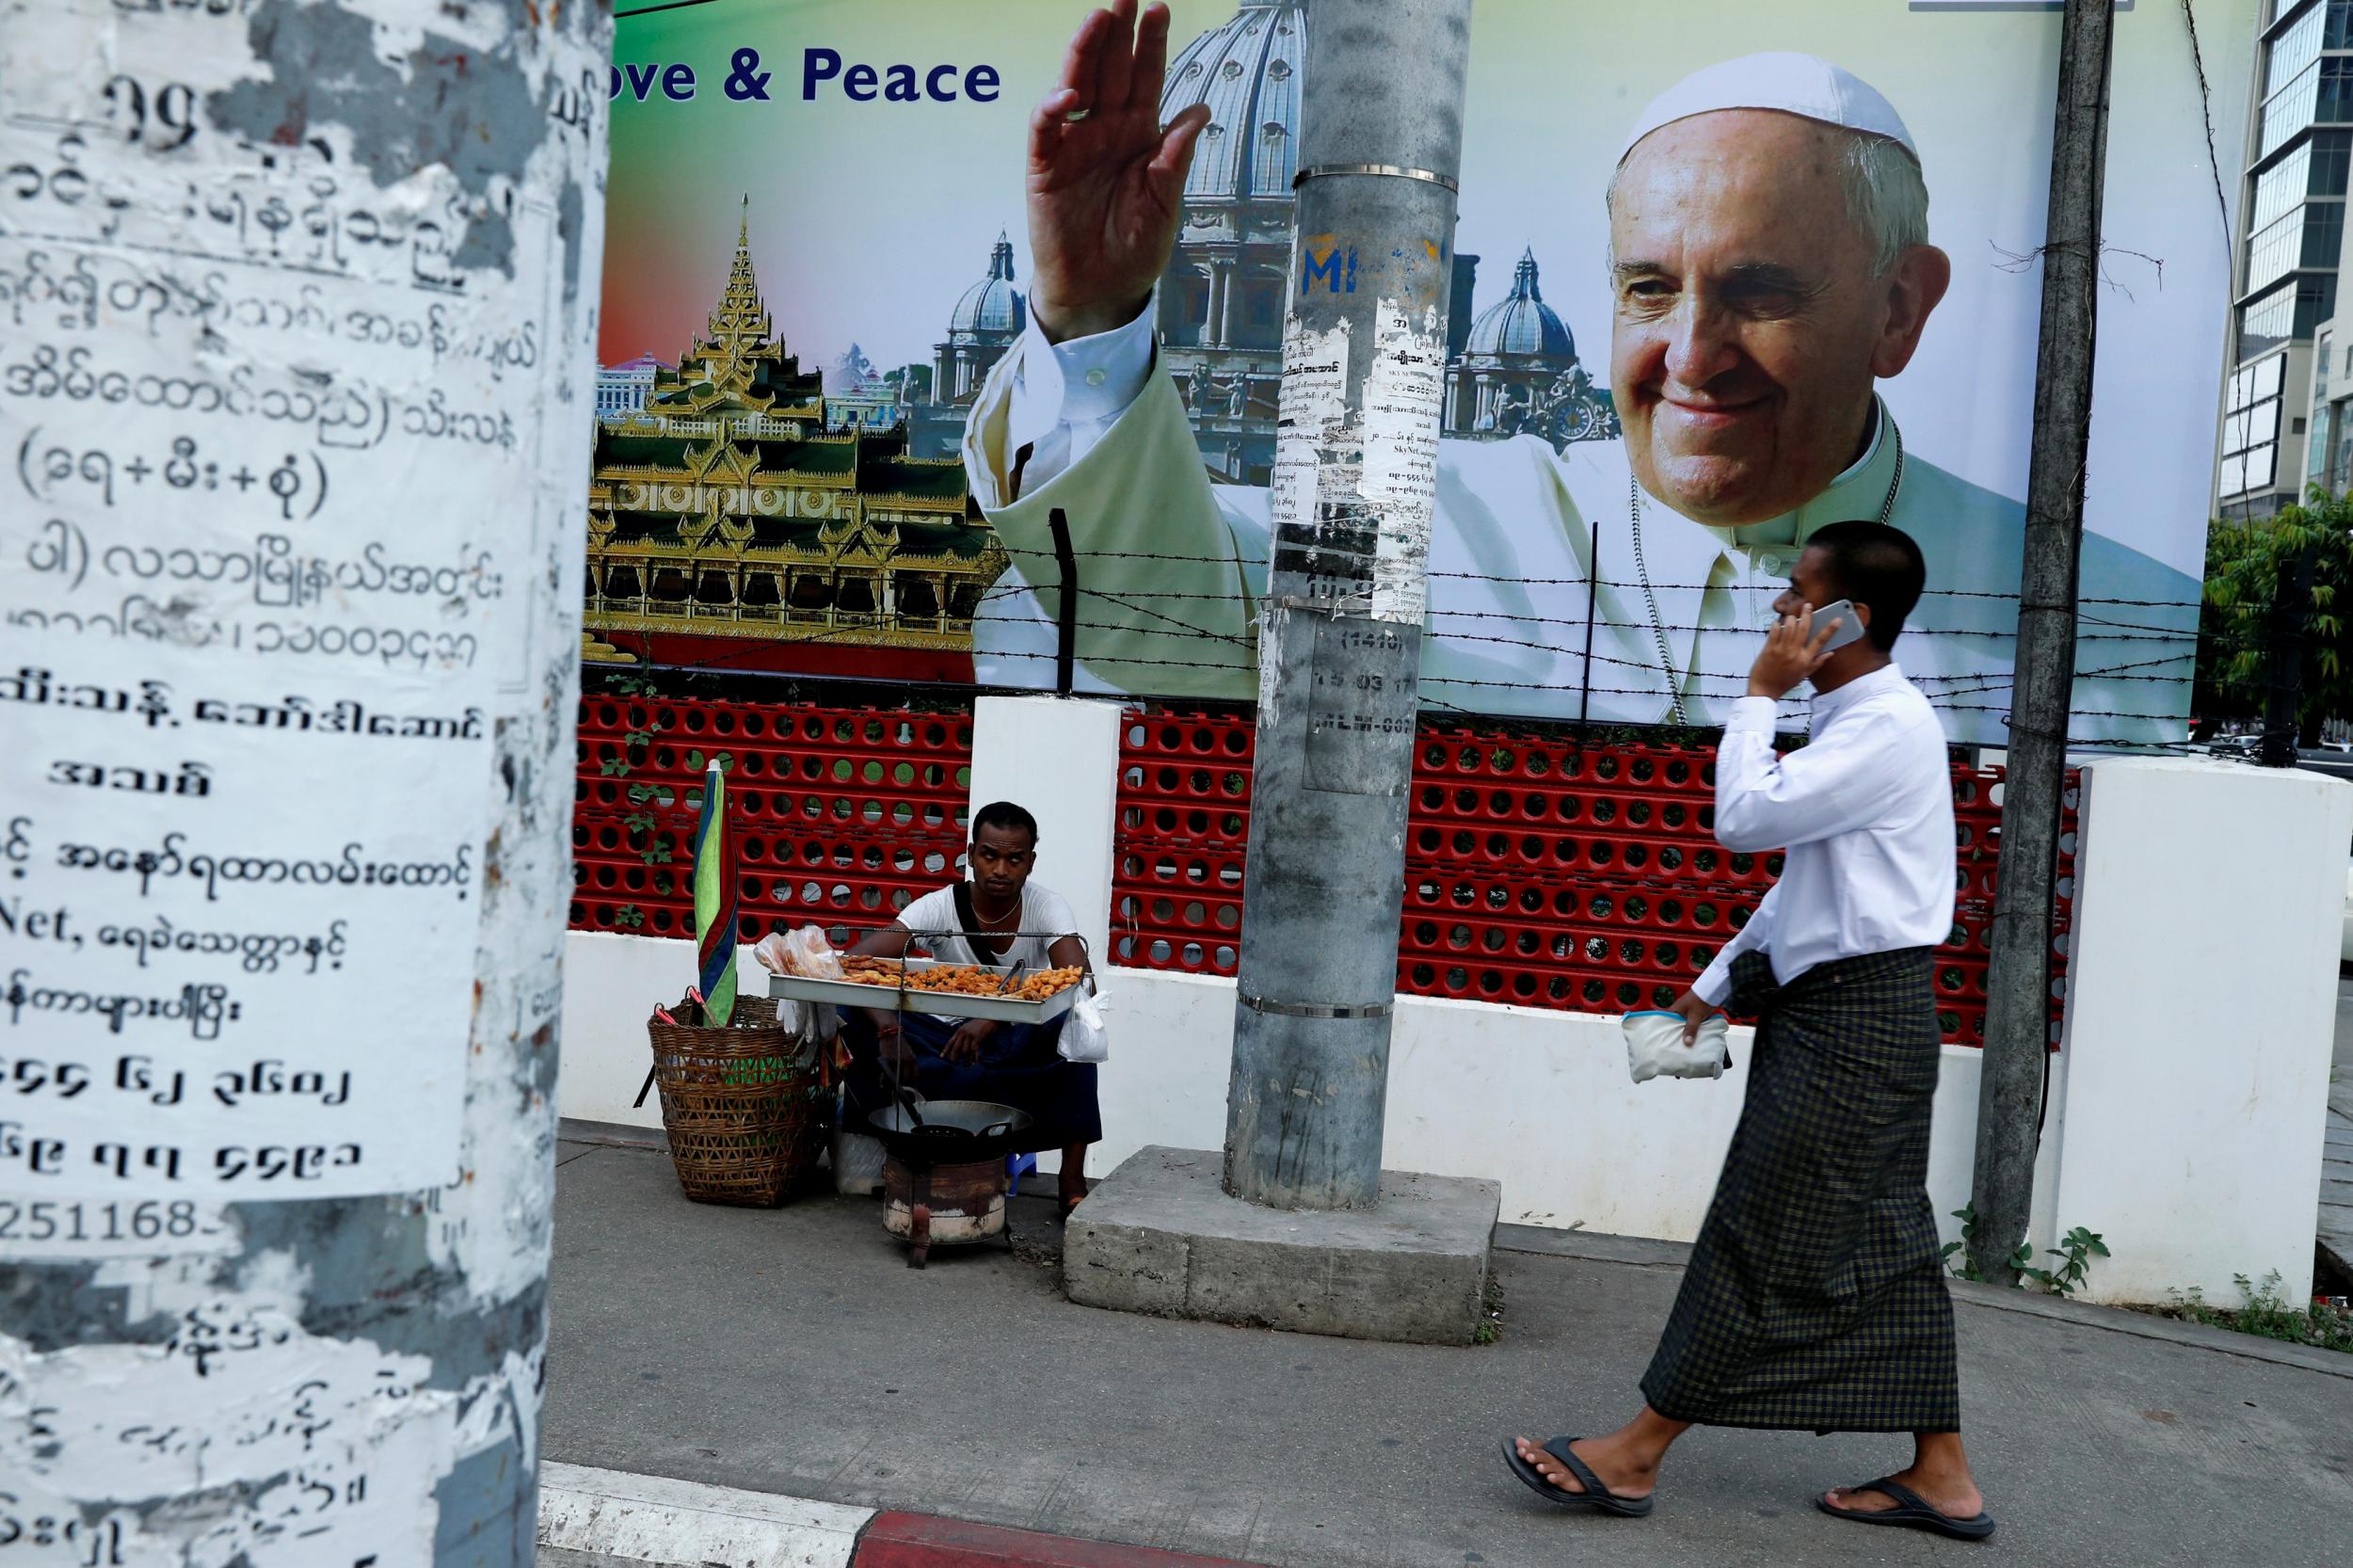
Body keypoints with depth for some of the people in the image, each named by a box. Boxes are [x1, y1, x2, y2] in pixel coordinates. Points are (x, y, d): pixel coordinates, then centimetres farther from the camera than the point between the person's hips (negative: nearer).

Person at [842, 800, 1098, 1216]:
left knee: (1073, 1020, -33)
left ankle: (1073, 1179, -27)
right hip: (945, 1043, 1)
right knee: (859, 1020, -24)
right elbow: (854, 961, -24)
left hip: (1022, 1046, -1)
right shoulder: (940, 907, -14)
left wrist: (995, 1018, -43)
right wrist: (888, 1029, -43)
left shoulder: (1048, 907, -14)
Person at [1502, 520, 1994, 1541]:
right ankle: (1939, 1476, 21)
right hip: (1843, 1011, 10)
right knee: (1880, 1246, 13)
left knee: (1767, 1240, -4)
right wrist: (1718, 985, 19)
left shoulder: (1889, 728, -16)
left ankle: (1636, 1454, 2)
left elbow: (1744, 818, -24)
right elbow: (1807, 879, 20)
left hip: (1857, 1020, -10)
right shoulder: (1858, 721, 16)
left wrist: (1760, 694, -12)